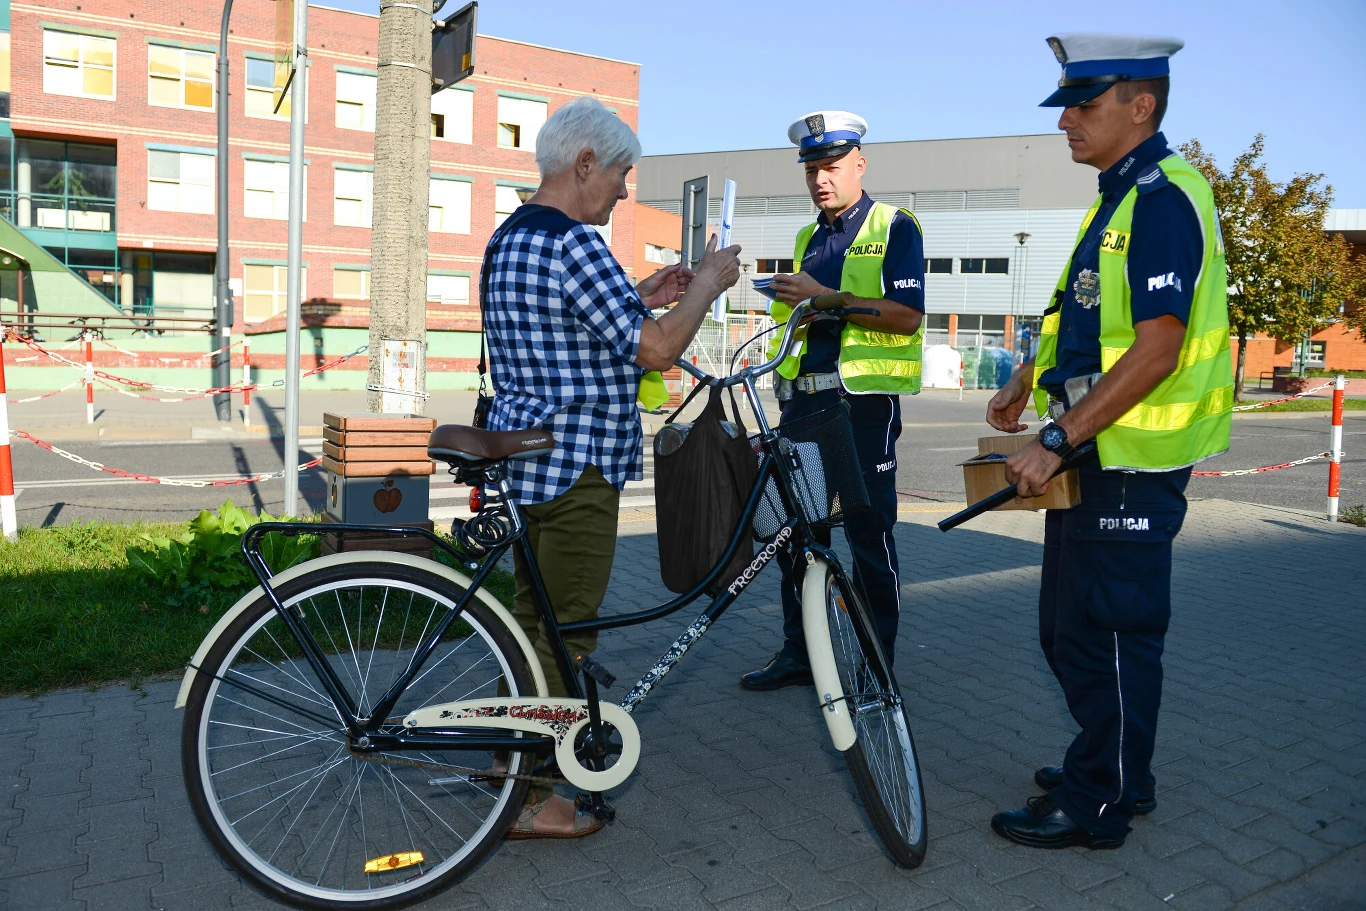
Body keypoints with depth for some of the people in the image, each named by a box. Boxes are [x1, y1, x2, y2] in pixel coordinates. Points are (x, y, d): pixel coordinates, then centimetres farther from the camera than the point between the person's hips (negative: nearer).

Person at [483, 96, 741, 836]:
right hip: (575, 466, -10)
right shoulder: (573, 244, -19)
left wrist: (642, 295, 16)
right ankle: (533, 801, 13)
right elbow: (657, 349, -21)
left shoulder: (509, 237, 14)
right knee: (565, 631, 1)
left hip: (521, 453, 10)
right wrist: (710, 282, -7)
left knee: (530, 612, 21)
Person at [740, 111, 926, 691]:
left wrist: (823, 296, -17)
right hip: (804, 398, 6)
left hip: (864, 401, -6)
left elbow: (906, 316, -13)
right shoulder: (807, 240, 20)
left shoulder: (895, 228, 0)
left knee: (869, 533, -1)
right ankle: (799, 651, 20)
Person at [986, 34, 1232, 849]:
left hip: (1129, 463, -10)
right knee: (1070, 629, 19)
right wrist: (1030, 380, 17)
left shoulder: (1164, 198, -16)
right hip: (1094, 454, 10)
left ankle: (1097, 805, 18)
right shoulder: (1123, 195, 15)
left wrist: (1056, 440, -25)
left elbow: (1157, 348, -24)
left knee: (1108, 636, 2)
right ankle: (1116, 773, 35)